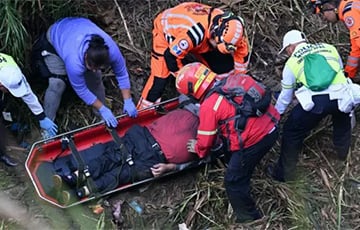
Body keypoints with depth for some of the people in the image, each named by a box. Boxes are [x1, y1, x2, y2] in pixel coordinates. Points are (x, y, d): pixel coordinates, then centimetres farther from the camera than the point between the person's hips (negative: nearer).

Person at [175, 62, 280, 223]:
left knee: (233, 181, 8)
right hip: (270, 126, 9)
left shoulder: (208, 106, -14)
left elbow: (205, 140, -1)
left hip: (255, 139, -9)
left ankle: (248, 216, 24)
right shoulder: (228, 82, 7)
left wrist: (198, 149, 21)